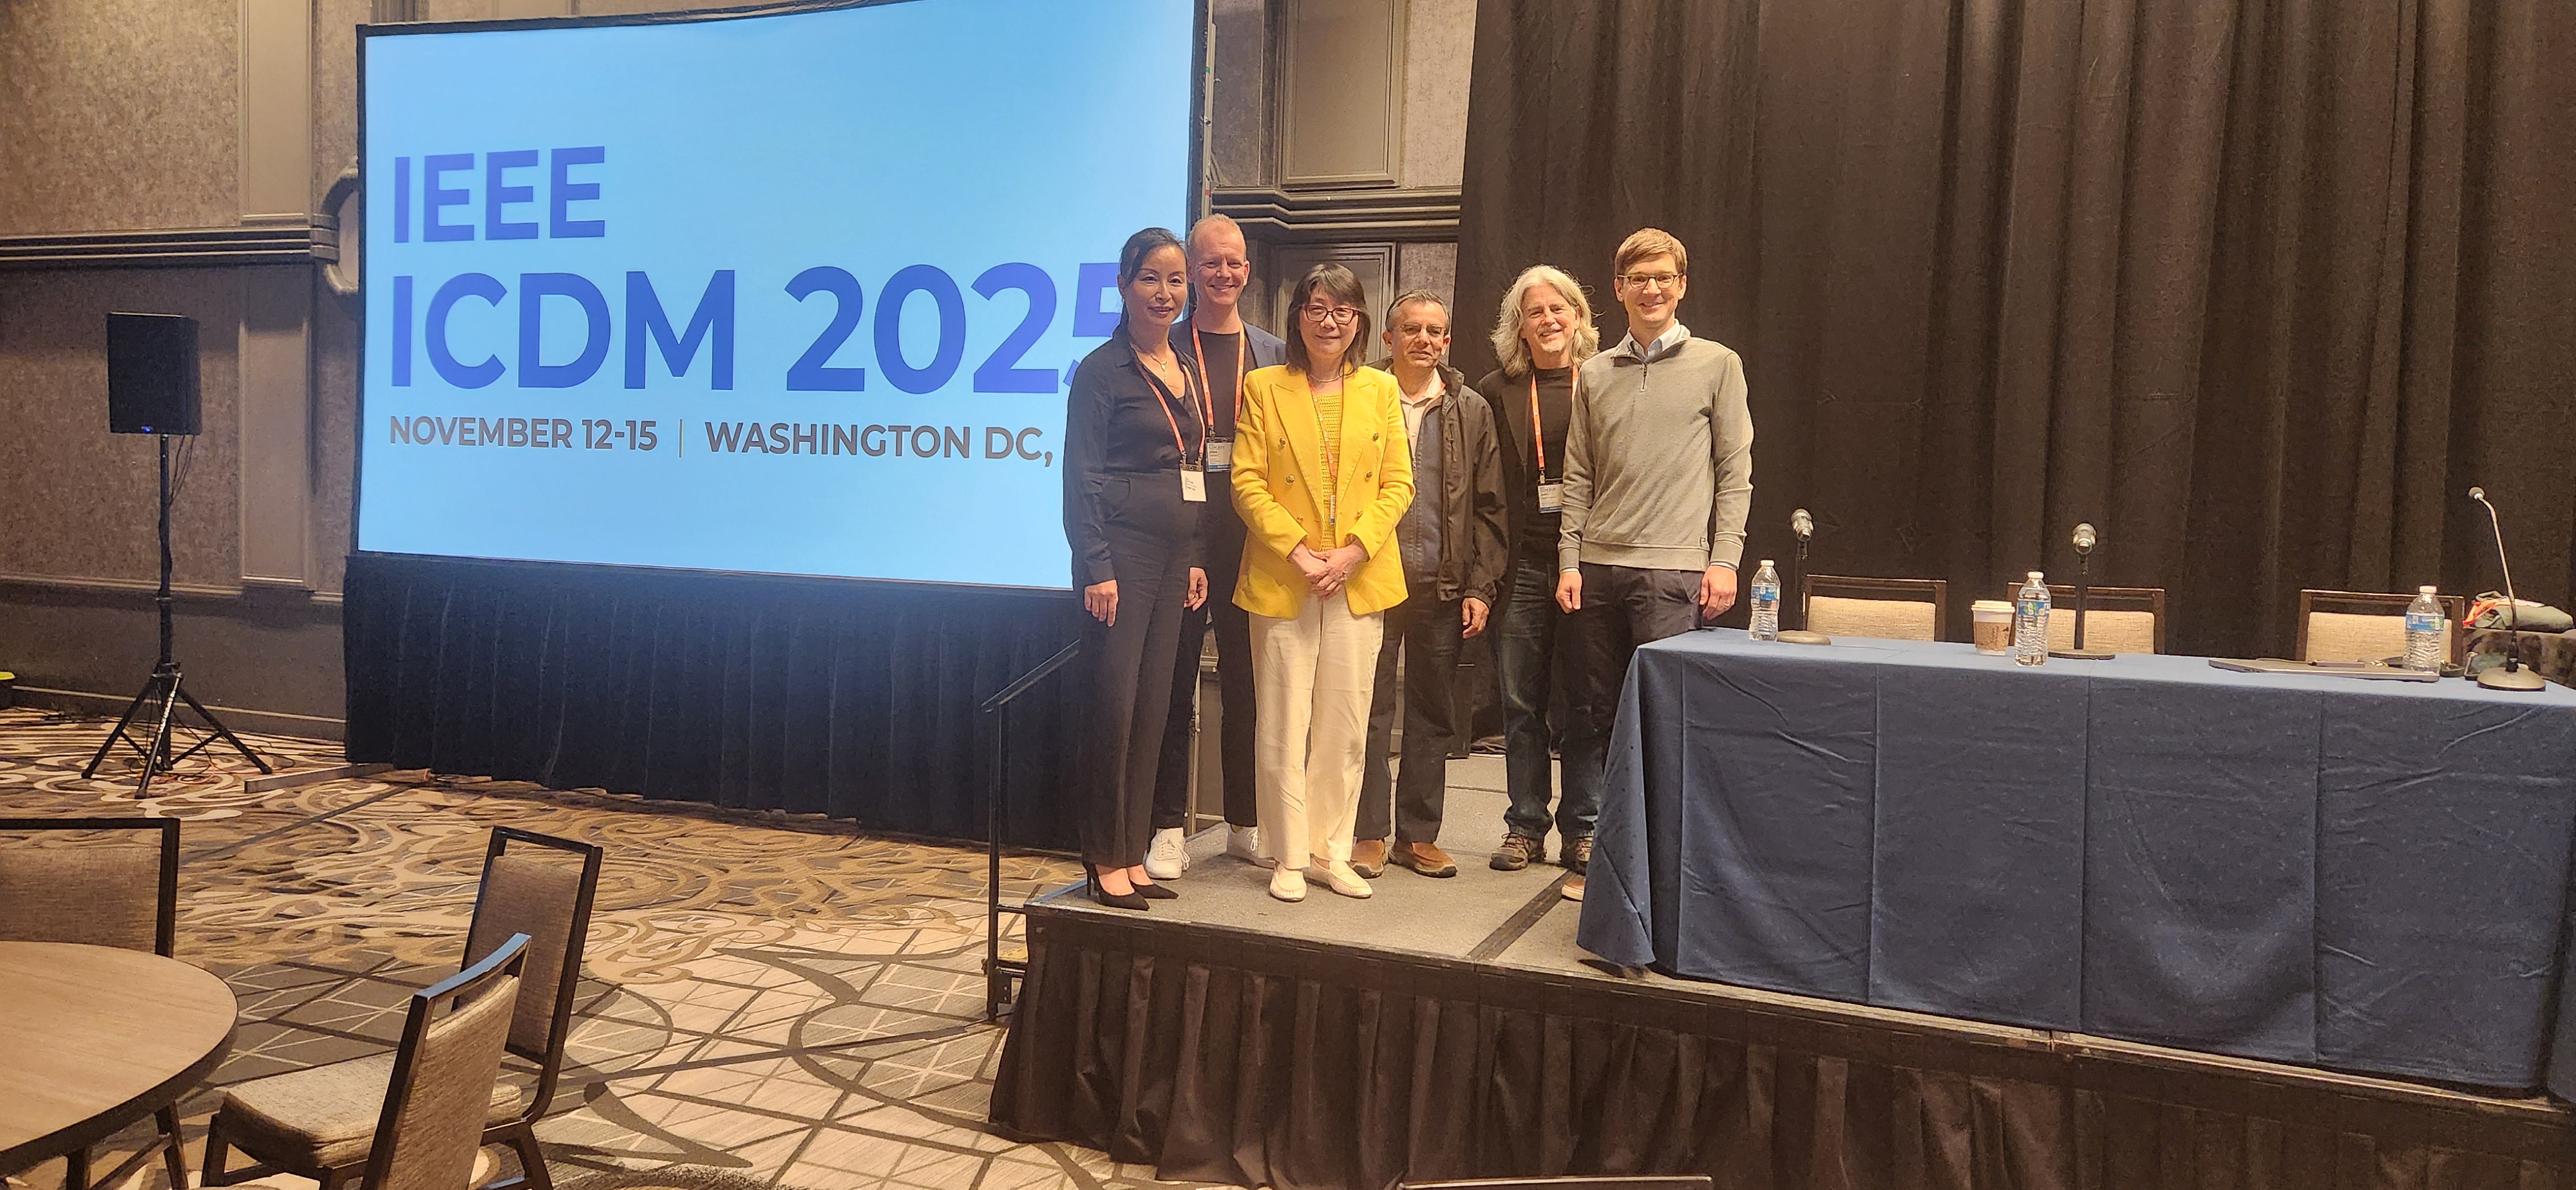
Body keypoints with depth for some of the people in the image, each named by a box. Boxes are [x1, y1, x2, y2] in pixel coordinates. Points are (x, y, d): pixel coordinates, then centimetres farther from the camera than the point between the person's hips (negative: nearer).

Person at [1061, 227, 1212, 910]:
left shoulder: (1184, 370, 15)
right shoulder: (1103, 370, -6)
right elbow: (1082, 478, -9)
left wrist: (1194, 558, 14)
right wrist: (1096, 567, -15)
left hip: (1173, 557, 7)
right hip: (1122, 554, -7)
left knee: (1154, 707, 9)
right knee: (1114, 705, -5)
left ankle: (1132, 855, 17)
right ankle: (1105, 861, 5)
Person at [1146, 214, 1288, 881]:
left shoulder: (1275, 357, 11)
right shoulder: (1167, 350, 3)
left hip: (1253, 543, 3)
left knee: (1247, 686, 9)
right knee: (1174, 684, 1)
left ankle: (1246, 824, 20)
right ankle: (1170, 829, 9)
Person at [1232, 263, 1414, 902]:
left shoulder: (1380, 389, 9)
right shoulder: (1264, 387, 3)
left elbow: (1398, 483, 4)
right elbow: (1247, 482, -3)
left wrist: (1354, 550, -9)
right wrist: (1297, 550, -13)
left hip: (1361, 580, 2)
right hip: (1282, 581, -2)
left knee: (1346, 724, 6)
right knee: (1284, 724, 1)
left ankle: (1332, 848, 18)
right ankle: (1289, 857, 11)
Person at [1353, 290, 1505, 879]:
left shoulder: (1472, 411, 8)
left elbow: (1489, 507, 7)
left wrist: (1481, 587, 1)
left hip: (1443, 586, 2)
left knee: (1433, 716, 8)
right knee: (1369, 710, 2)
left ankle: (1417, 834, 18)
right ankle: (1368, 833, 13)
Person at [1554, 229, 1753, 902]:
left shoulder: (1717, 366, 5)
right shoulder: (1595, 375, 14)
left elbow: (1735, 473, 2)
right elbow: (1579, 478, 13)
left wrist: (1724, 560, -5)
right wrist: (1570, 560, 4)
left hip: (1674, 570, -3)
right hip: (1598, 568, 4)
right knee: (1594, 714, 6)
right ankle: (1591, 849, 16)